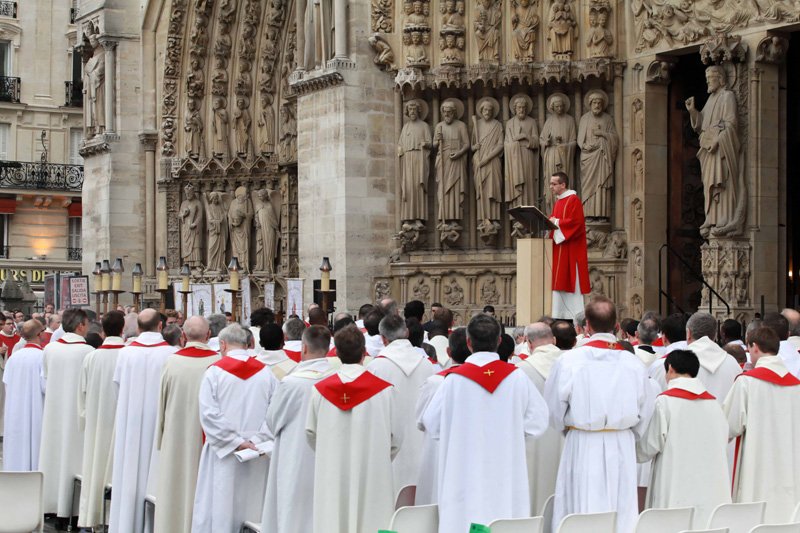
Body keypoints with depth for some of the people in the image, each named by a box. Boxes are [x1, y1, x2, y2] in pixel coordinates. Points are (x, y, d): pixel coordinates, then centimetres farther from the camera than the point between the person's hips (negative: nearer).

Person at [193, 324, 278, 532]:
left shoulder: (214, 371, -5)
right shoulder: (265, 372, 2)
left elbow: (208, 413, -13)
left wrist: (236, 442, -11)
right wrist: (256, 440, -7)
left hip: (224, 453, -2)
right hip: (257, 455, 3)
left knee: (221, 507, 3)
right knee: (252, 504, 11)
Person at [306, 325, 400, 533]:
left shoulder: (320, 390, -4)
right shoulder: (383, 390, -9)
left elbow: (311, 432, 4)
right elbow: (396, 434, -2)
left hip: (332, 477, 2)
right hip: (371, 476, -2)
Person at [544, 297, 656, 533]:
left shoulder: (568, 361, -11)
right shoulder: (633, 363, -5)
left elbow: (554, 408, -3)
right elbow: (645, 410, 3)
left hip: (582, 448, -2)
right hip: (622, 448, 2)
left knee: (581, 513, 4)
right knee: (622, 512, 9)